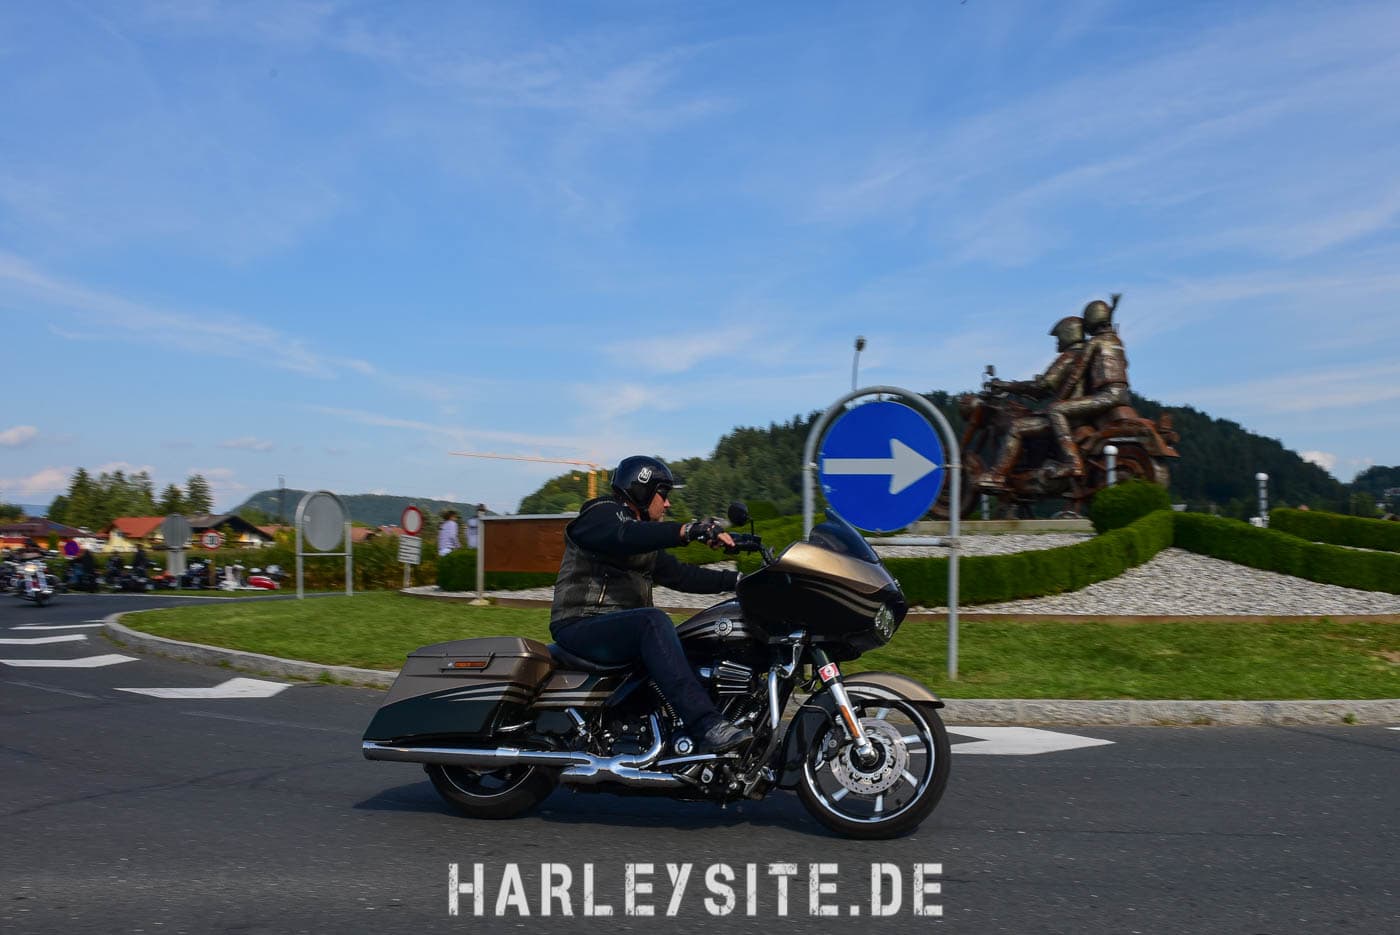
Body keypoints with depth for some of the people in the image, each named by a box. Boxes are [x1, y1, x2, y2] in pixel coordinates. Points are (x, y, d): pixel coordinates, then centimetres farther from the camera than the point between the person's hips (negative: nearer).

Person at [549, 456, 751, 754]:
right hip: (580, 625, -9)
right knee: (653, 621, -35)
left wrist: (737, 580, 8)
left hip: (624, 628, 9)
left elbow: (680, 575, 18)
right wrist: (689, 530, -41)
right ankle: (708, 728, -43)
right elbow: (626, 537, -29)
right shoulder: (601, 515, -6)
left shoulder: (648, 538, 23)